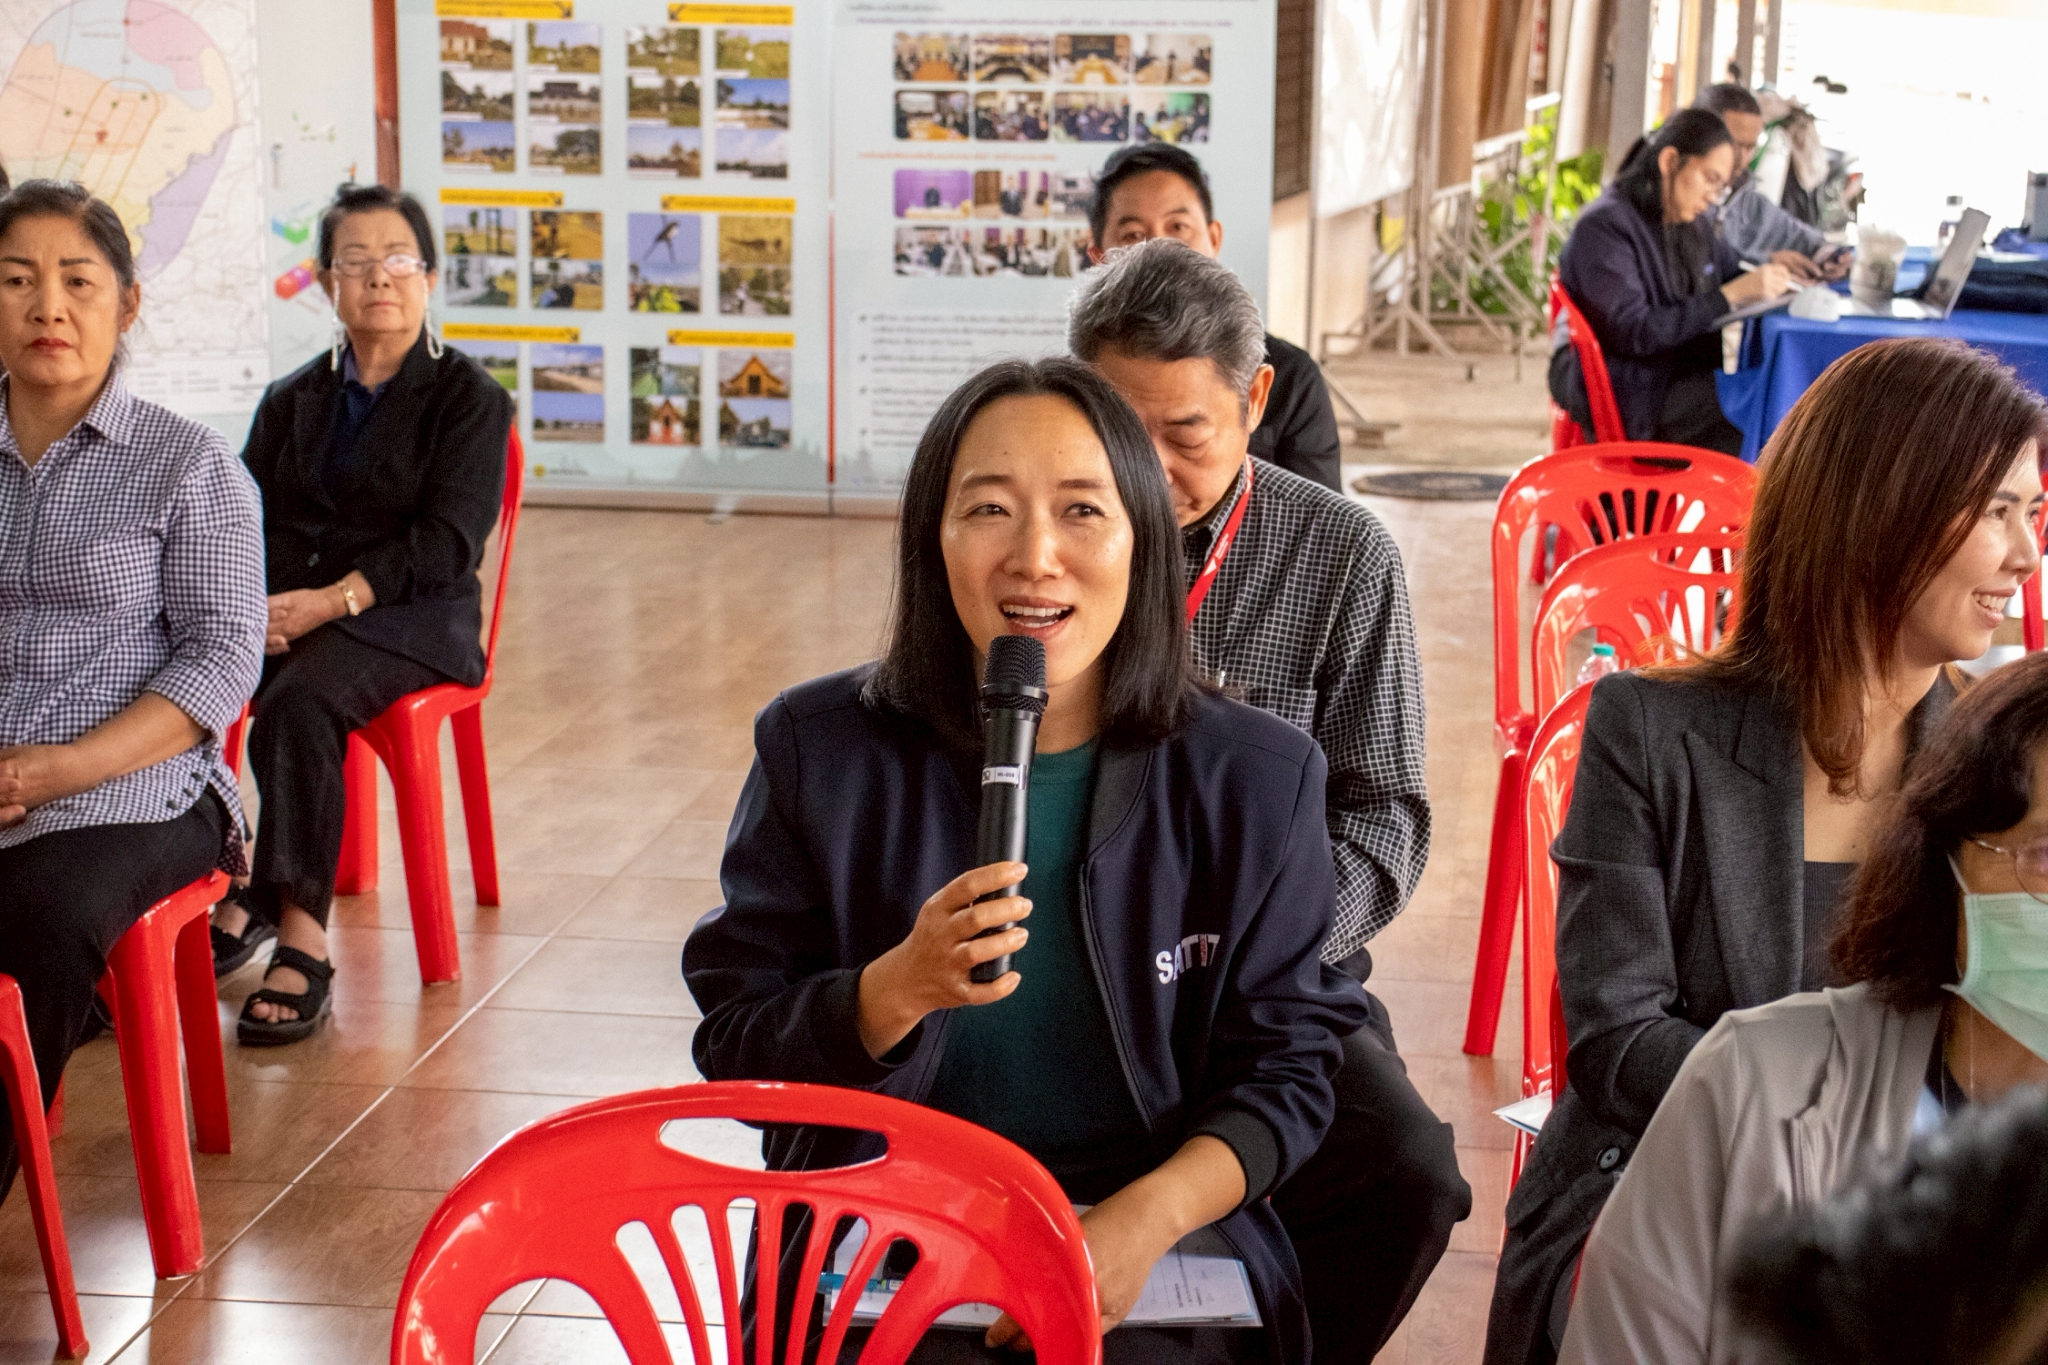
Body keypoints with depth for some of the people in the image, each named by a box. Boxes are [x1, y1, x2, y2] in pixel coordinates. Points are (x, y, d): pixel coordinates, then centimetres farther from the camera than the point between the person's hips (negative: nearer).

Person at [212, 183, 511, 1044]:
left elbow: (447, 543, -9)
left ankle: (302, 937, -32)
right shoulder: (293, 400, 20)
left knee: (298, 704, -35)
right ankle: (221, 900, -21)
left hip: (412, 617, -4)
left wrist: (331, 600, -22)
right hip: (280, 610, 5)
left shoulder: (468, 399, 3)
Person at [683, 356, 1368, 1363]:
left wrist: (1147, 1218, -15)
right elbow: (735, 1045, 2)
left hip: (1157, 1248, 1)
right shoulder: (821, 751, 0)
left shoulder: (1254, 778, 0)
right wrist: (898, 990, -18)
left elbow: (1283, 1065, 3)